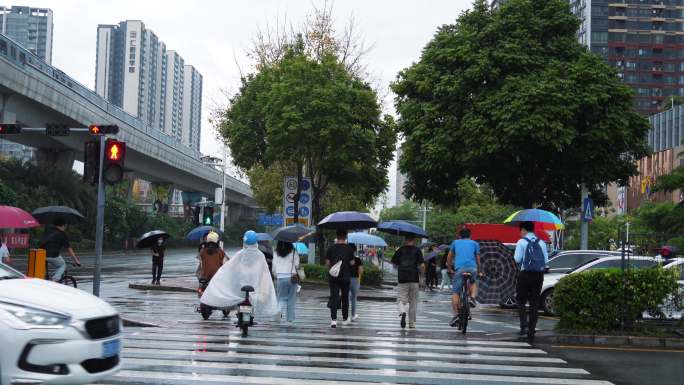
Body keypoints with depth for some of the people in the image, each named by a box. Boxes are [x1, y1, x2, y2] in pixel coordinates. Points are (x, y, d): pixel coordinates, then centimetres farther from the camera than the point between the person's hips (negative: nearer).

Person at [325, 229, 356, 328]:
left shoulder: (331, 248, -3)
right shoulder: (349, 249, -5)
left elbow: (327, 263, -2)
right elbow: (352, 263, -4)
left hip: (333, 277, 0)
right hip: (345, 277, 0)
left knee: (334, 297, -2)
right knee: (345, 298, 14)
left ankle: (333, 319, -16)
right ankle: (345, 319, 24)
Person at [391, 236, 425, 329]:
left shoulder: (400, 250, 6)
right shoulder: (417, 250, 2)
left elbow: (394, 263, 7)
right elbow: (422, 265, -6)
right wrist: (421, 274, 10)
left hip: (402, 279, 0)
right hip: (414, 279, 0)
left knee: (401, 299, 5)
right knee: (413, 301, 11)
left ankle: (402, 312, -27)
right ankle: (412, 323, 15)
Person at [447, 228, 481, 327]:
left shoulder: (455, 242, 24)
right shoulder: (475, 243, 23)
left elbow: (449, 258, 26)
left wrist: (450, 269, 38)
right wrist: (478, 272, 33)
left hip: (459, 269, -1)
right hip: (472, 268, 1)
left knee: (455, 292, 3)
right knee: (473, 282, 32)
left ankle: (456, 314, -11)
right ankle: (472, 298, 6)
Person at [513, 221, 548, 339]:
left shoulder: (521, 242, -4)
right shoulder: (541, 243, 8)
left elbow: (517, 259, -9)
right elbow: (546, 260, 6)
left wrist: (514, 256, 12)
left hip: (525, 274, -4)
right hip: (539, 275, 4)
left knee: (521, 300, 7)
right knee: (534, 303, 8)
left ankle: (524, 325, -10)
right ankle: (532, 330, 8)